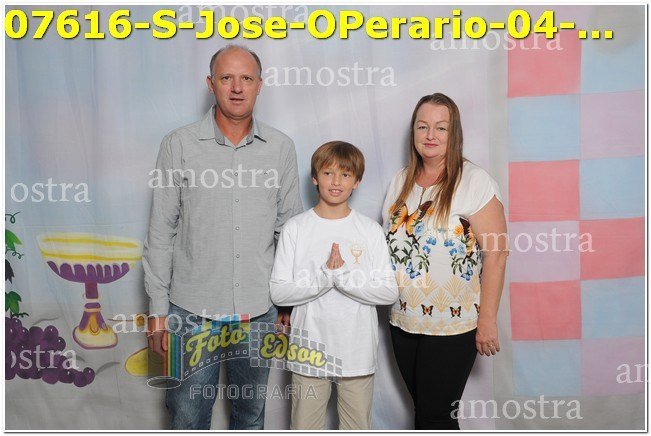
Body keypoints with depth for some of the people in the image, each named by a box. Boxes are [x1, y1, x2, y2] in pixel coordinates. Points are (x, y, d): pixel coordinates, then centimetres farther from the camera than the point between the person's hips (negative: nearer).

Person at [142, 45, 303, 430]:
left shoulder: (281, 148, 3)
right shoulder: (180, 145, -2)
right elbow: (161, 231, -1)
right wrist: (158, 309, -2)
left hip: (260, 310, 2)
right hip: (191, 309, -1)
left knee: (251, 414, 17)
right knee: (188, 416, 9)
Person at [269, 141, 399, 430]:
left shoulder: (371, 230, -1)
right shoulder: (295, 228, -3)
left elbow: (389, 292, -7)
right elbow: (278, 292, -8)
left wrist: (344, 276, -20)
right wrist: (325, 276, -21)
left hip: (358, 351, 1)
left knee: (357, 427, 14)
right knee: (304, 428, 13)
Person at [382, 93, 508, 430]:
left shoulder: (475, 182, -11)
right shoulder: (400, 182, 8)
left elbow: (496, 254, -13)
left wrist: (487, 321, -15)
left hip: (453, 328, -5)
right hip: (403, 323, 6)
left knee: (435, 416, 2)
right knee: (423, 410, 16)